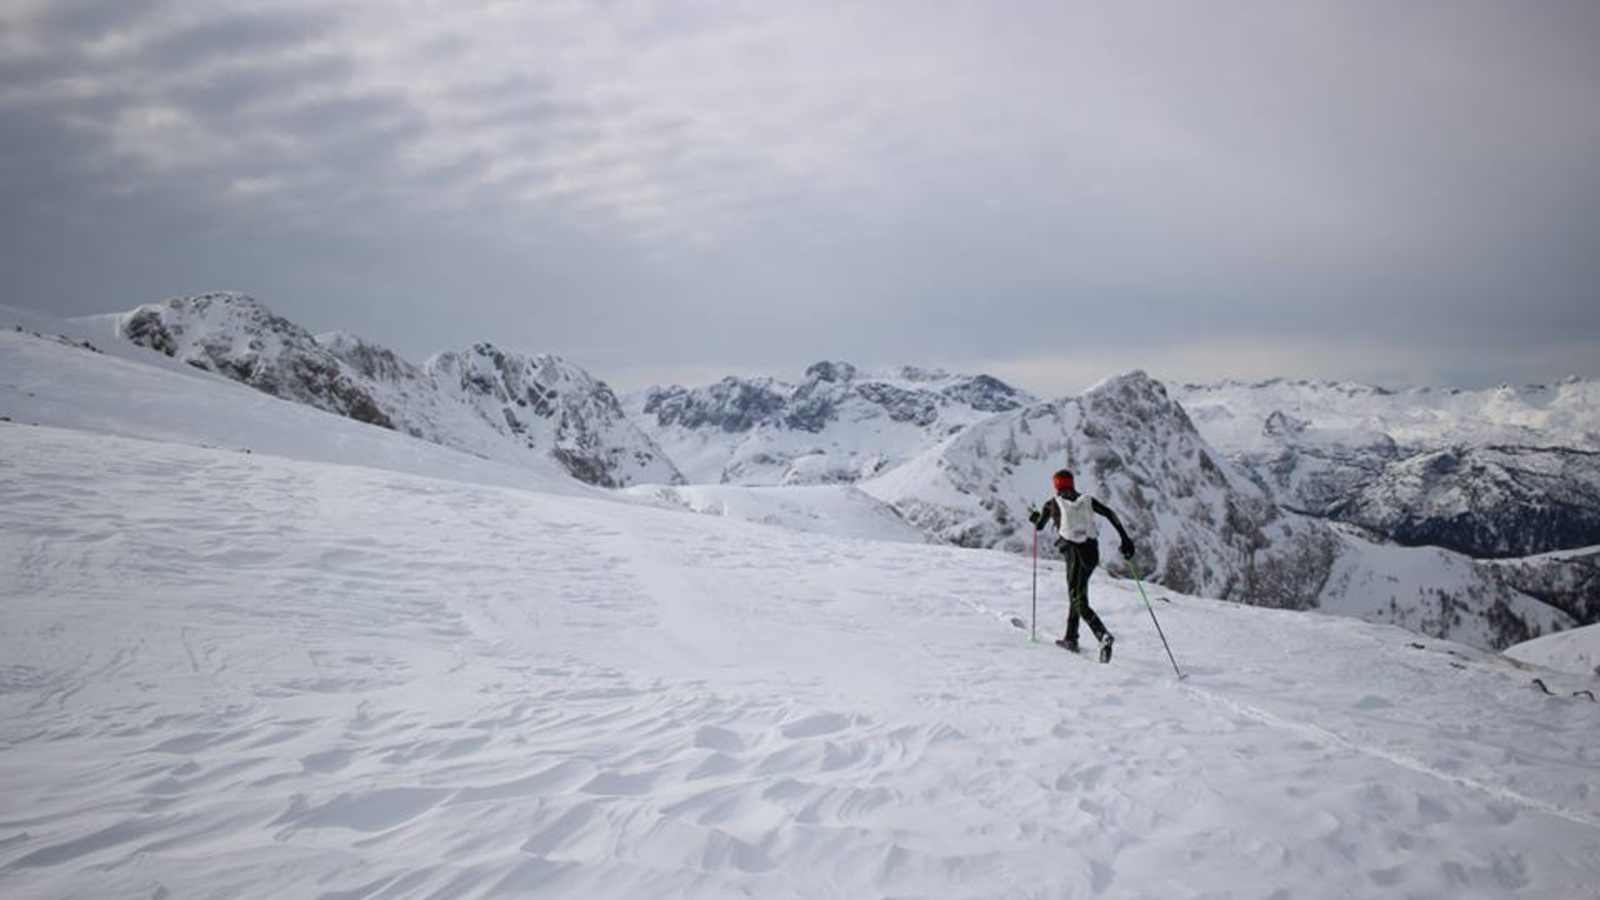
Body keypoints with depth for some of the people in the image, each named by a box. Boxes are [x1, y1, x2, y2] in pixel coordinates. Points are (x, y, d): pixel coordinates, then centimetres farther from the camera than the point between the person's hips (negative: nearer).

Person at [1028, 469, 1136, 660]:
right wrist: (1125, 539, 0)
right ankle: (1071, 638, 30)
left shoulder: (1052, 503, 6)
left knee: (1080, 603, -5)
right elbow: (1110, 514, 2)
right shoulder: (1086, 500, 13)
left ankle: (1104, 636, -29)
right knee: (1076, 593, 24)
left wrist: (1033, 514, 39)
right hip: (1092, 551, 5)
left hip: (1074, 551, -5)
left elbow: (1039, 526, 17)